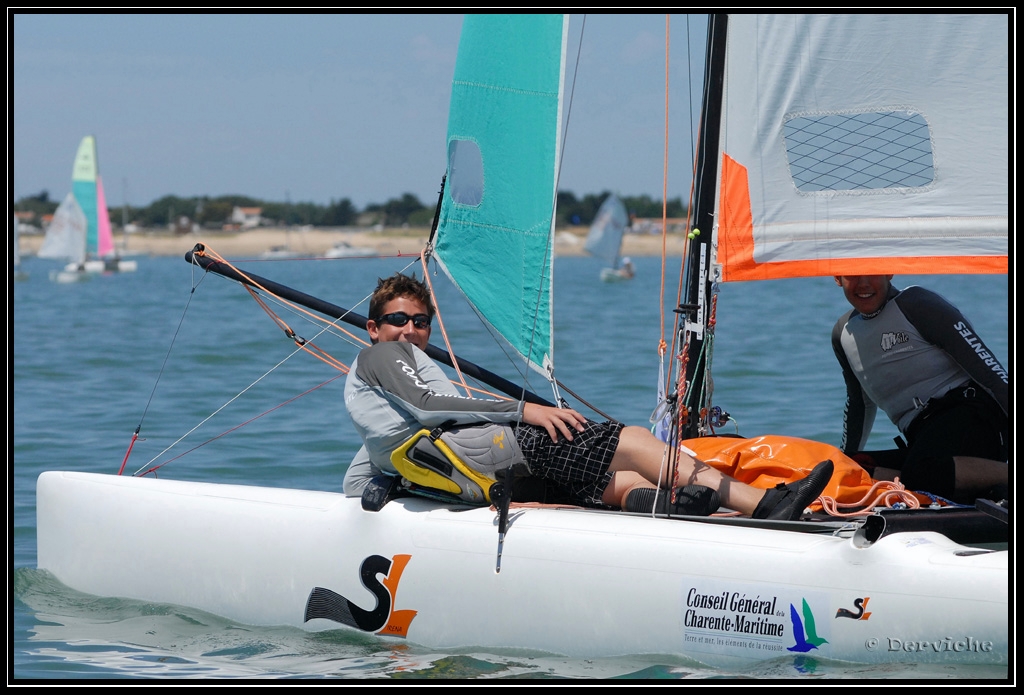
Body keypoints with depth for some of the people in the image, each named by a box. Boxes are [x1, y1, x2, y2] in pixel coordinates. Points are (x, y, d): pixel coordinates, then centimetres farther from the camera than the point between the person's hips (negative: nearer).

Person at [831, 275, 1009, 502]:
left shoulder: (917, 304, -2)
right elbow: (860, 403, 36)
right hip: (920, 433, 8)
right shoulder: (843, 333, 19)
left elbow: (986, 365, -7)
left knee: (922, 472, -38)